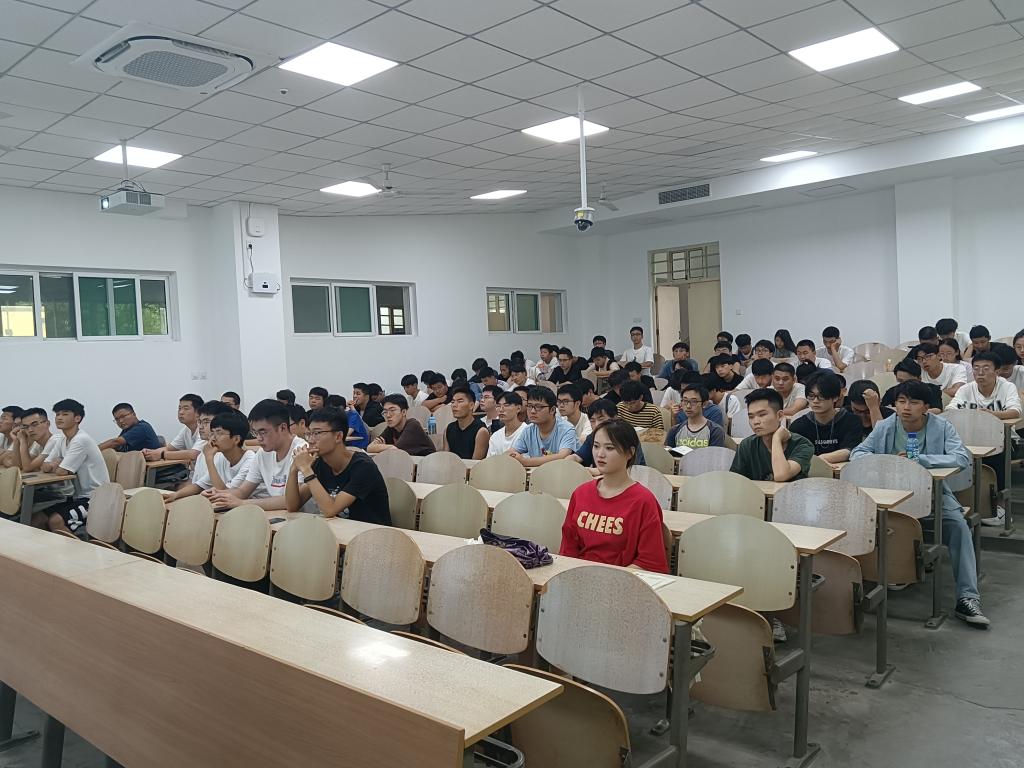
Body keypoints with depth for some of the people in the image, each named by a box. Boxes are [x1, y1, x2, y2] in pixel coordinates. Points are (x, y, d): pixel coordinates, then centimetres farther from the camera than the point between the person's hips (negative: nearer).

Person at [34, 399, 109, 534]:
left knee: (55, 521, -25)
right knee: (36, 519, -1)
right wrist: (54, 464, -12)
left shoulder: (81, 440, -18)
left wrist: (53, 465, 3)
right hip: (78, 496, 9)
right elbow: (44, 467, 10)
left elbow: (61, 472, -19)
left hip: (96, 499, -9)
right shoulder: (62, 440, 11)